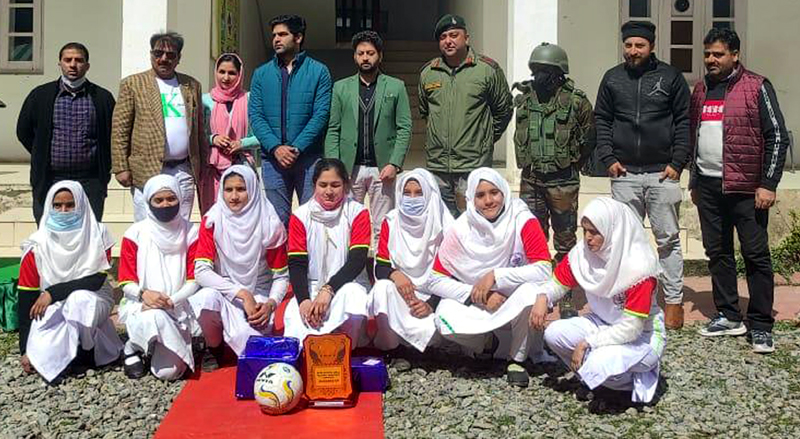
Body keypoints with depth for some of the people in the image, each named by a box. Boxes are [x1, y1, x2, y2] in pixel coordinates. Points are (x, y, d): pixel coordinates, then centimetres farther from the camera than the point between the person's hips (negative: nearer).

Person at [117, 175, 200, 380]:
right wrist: (144, 294, -22)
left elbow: (194, 280, -1)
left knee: (169, 372, -19)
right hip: (140, 307, 0)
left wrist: (171, 300, -18)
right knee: (155, 318, -38)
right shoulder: (135, 234, 0)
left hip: (178, 310, 1)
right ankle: (133, 348, -4)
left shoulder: (190, 232, 3)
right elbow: (126, 282, 0)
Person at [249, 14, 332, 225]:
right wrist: (275, 147, -12)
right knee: (277, 219, 7)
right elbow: (255, 115, 3)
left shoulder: (318, 71, 3)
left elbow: (321, 115, -5)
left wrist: (297, 148, -15)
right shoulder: (261, 74, 11)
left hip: (309, 158, -2)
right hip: (272, 158, 2)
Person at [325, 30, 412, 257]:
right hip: (349, 168, 1)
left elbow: (405, 128, 3)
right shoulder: (341, 88, 11)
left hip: (382, 169, -1)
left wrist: (395, 163, -9)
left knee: (381, 228, 3)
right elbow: (333, 130, 8)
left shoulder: (396, 87, 8)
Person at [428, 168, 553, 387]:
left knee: (531, 292, -35)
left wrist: (496, 275, -25)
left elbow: (544, 270, -23)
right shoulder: (461, 229, -10)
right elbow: (435, 280, -10)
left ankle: (517, 359, -6)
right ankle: (485, 342, 9)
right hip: (478, 307, 2)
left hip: (516, 304, -2)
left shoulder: (523, 221, -16)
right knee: (445, 315, -28)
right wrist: (478, 294, -22)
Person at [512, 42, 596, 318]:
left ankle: (567, 300, 13)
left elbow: (590, 137, 3)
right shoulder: (524, 100, 5)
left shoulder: (575, 101, -8)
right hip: (530, 181, 4)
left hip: (563, 182, -4)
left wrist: (572, 164, 6)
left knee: (565, 242, 4)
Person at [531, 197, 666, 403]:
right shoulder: (582, 253, -11)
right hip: (603, 323, 7)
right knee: (554, 333, -15)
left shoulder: (638, 267, -28)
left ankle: (636, 380, 0)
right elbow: (558, 283, 2)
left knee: (600, 364, -33)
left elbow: (631, 329, -26)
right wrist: (543, 297, -22)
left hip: (642, 336, -6)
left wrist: (587, 343, -25)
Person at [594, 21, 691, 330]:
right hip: (625, 174, 2)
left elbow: (684, 122, 3)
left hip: (663, 174, -2)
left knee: (668, 239, 2)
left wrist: (678, 163, -5)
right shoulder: (612, 78, 9)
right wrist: (608, 158, 1)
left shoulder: (670, 77, 3)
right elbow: (601, 120, 12)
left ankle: (674, 301, 9)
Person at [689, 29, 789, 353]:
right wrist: (694, 181, 18)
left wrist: (768, 185, -12)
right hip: (707, 186, 6)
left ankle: (761, 326, 5)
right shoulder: (700, 91, 13)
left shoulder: (756, 88, -5)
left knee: (756, 255, -2)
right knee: (717, 253, 10)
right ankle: (728, 316, 20)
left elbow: (777, 137, -7)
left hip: (745, 187, -6)